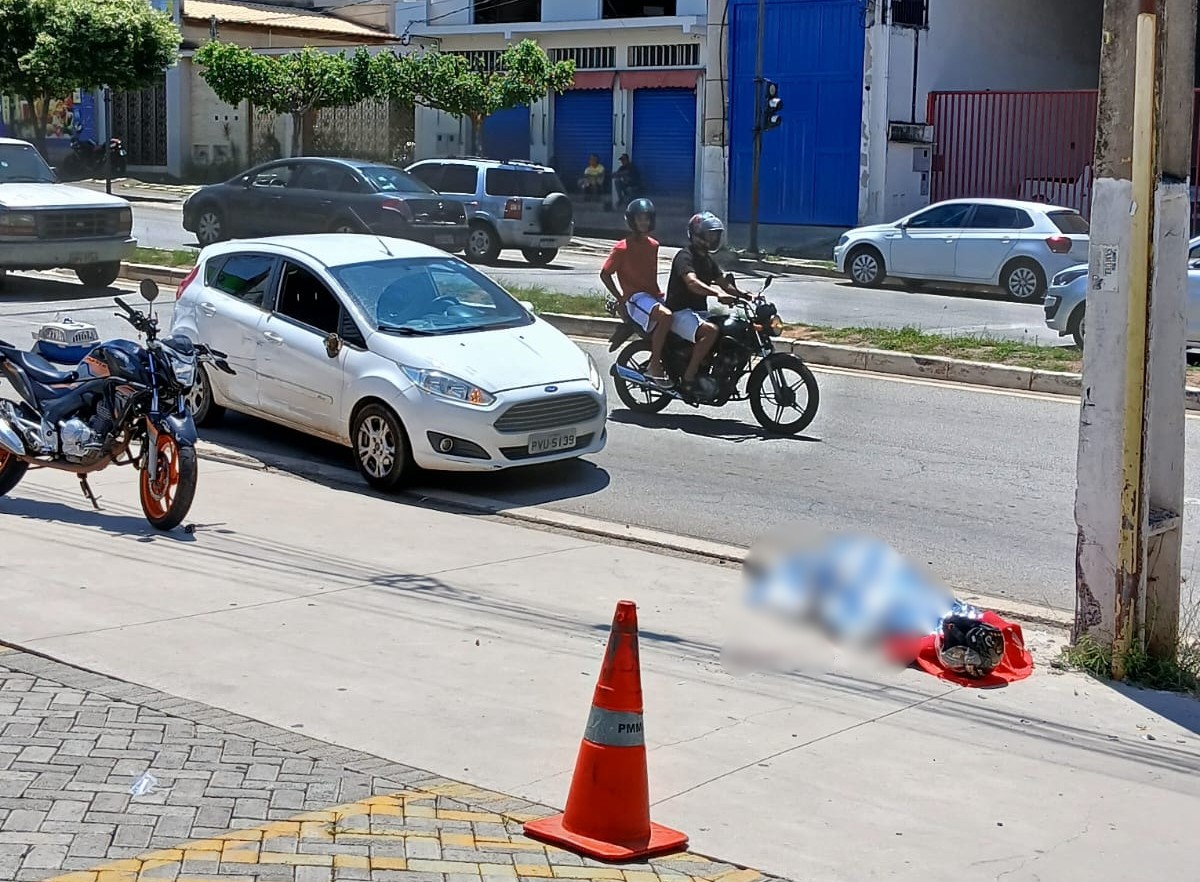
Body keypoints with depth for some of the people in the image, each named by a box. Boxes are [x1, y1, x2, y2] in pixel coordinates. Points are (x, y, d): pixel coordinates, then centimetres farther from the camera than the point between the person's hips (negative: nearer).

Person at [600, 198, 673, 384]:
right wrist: (620, 298, -8)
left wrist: (660, 295, 19)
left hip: (655, 295, 8)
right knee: (665, 316, -35)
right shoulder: (622, 248, -5)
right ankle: (654, 367, -29)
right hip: (636, 297, -8)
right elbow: (604, 273, -4)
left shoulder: (653, 245, 15)